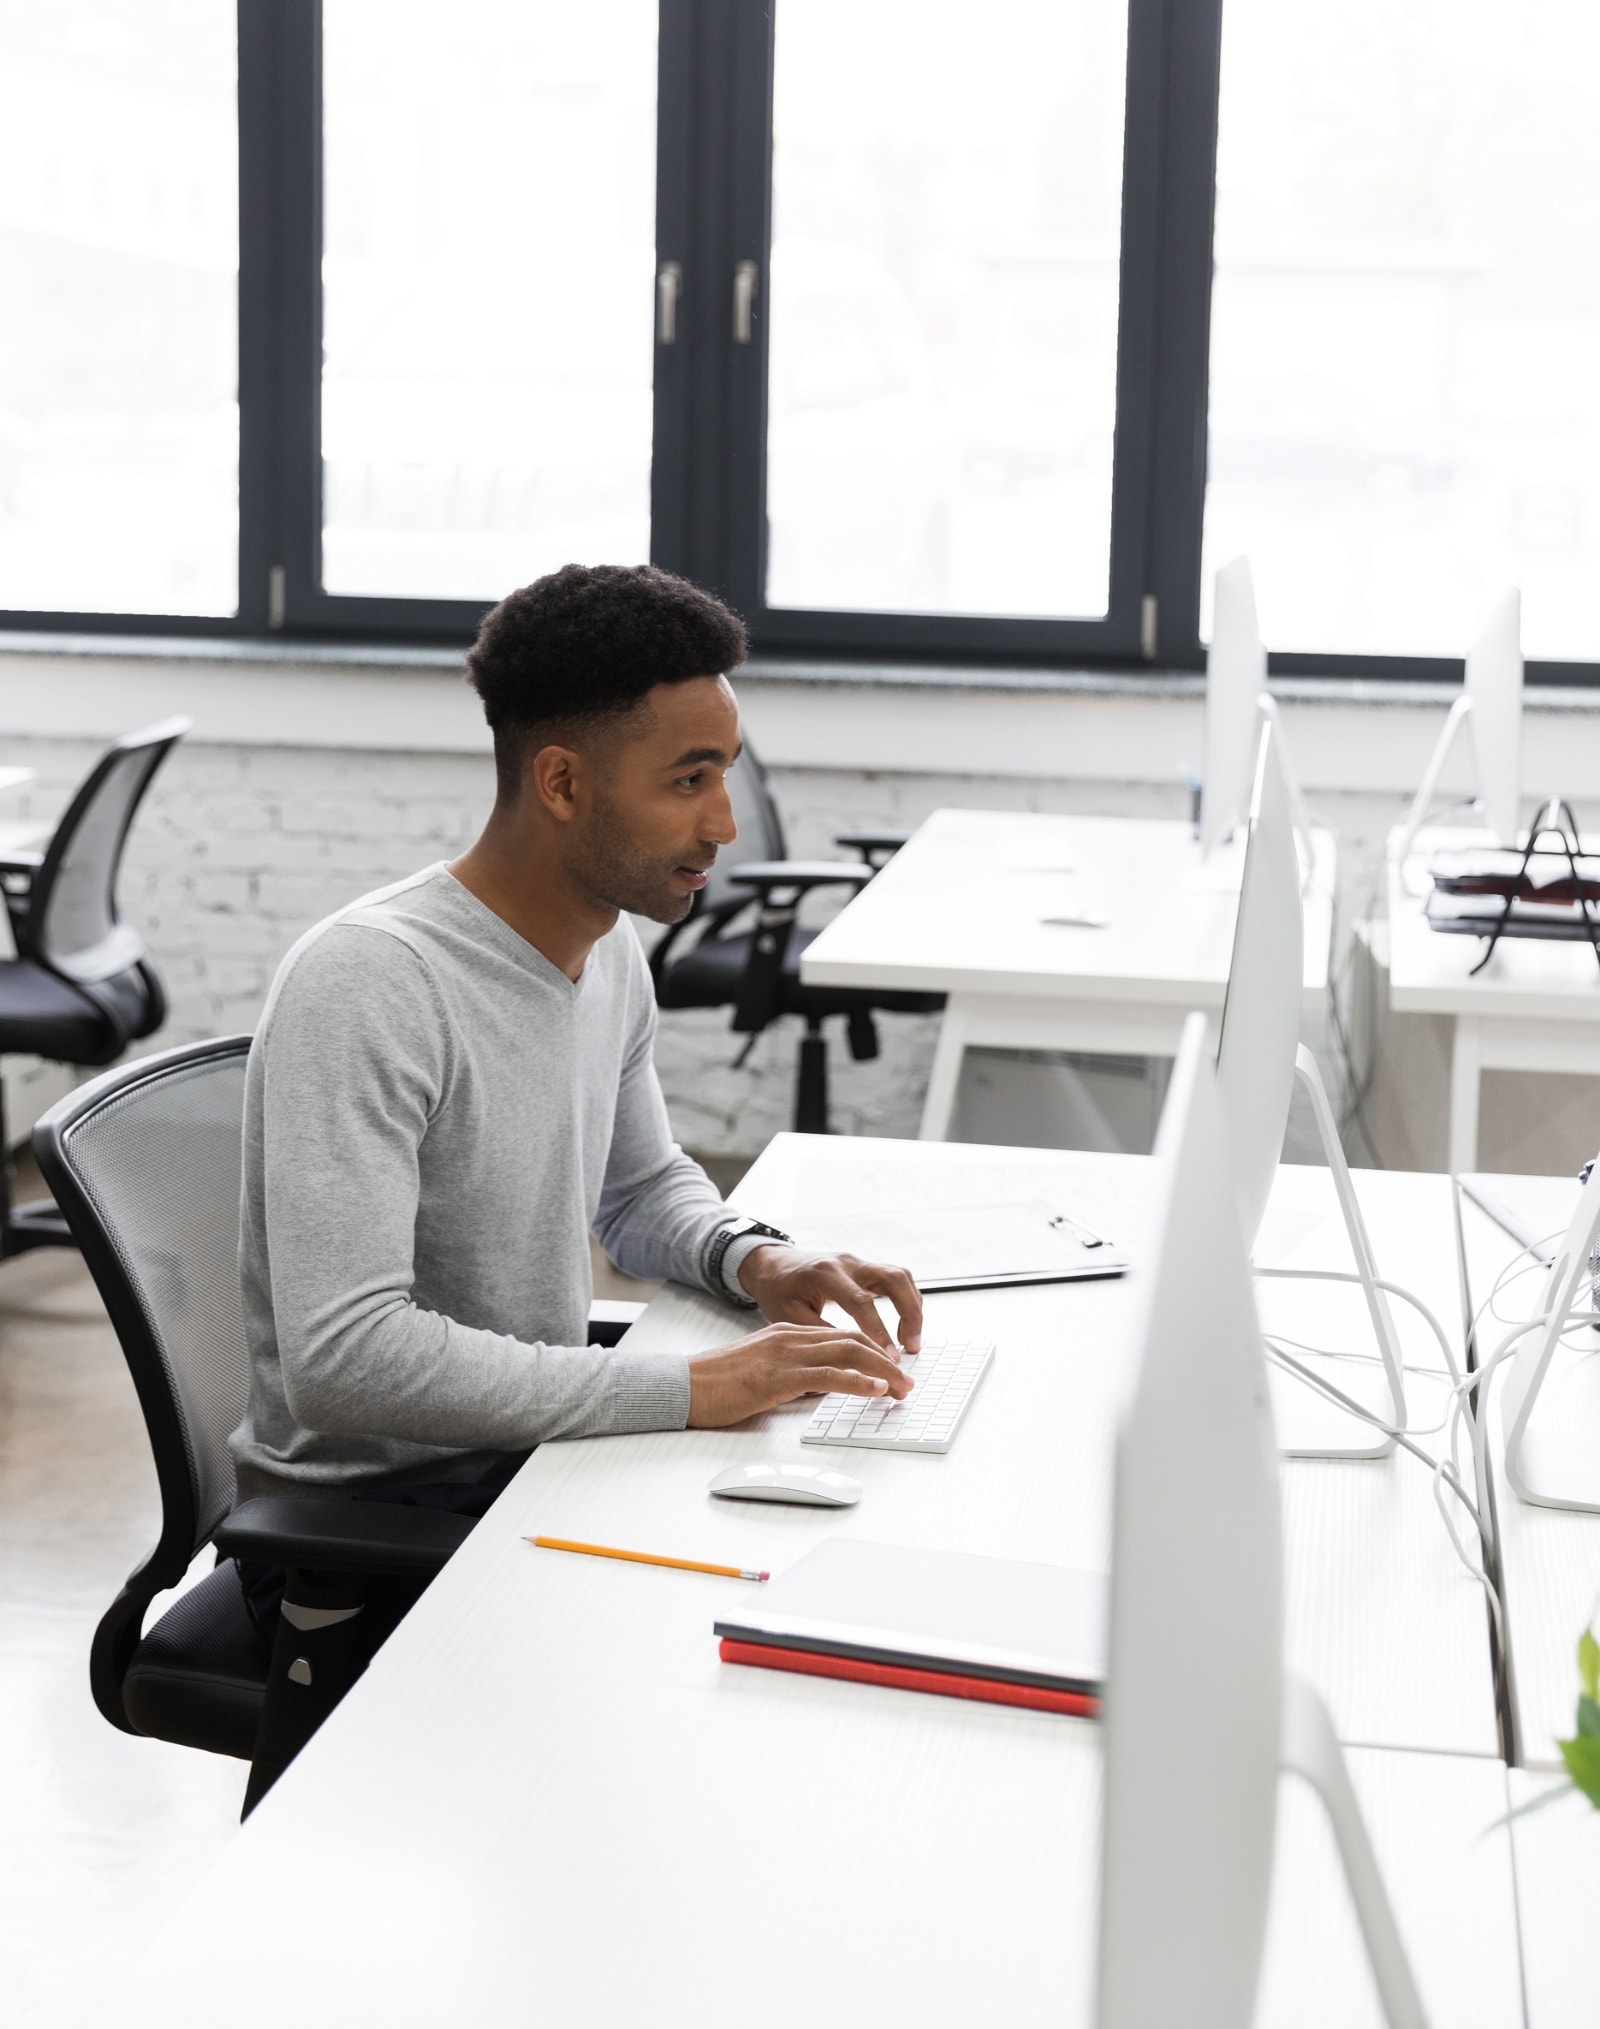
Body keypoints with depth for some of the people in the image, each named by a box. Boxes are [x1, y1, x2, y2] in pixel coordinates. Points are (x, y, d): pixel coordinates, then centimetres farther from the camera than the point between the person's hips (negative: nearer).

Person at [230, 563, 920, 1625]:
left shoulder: (610, 950, 5)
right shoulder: (369, 983, -24)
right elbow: (341, 1357, -32)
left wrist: (753, 1258, 0)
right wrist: (691, 1387, -30)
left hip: (540, 1447, 8)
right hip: (378, 1507, -8)